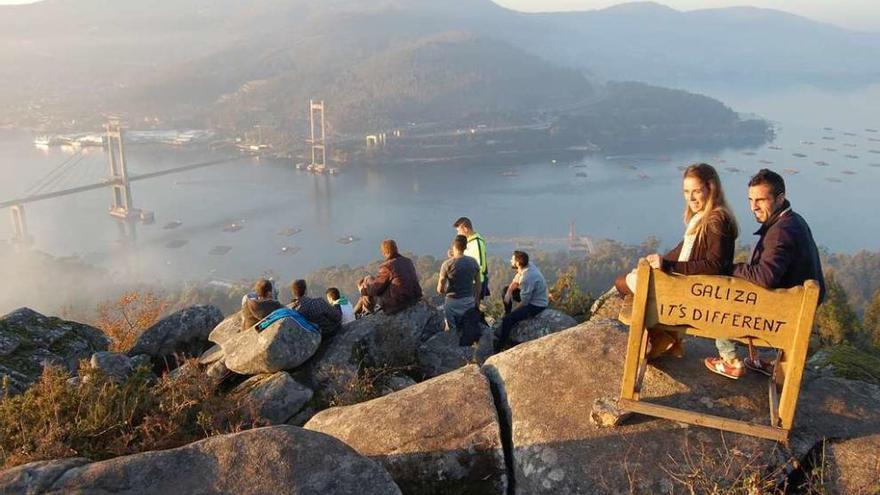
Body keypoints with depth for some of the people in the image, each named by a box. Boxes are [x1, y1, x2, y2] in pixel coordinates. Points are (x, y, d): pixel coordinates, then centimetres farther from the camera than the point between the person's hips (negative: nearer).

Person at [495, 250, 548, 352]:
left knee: (507, 320, -23)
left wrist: (513, 311, -9)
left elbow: (524, 302, -25)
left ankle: (498, 348, -14)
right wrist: (508, 293, -9)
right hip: (532, 295, 10)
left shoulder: (527, 278, -34)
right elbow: (515, 282, 8)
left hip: (536, 305, -10)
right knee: (505, 290, 21)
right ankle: (508, 316, 30)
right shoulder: (528, 265, -8)